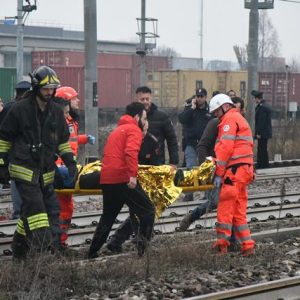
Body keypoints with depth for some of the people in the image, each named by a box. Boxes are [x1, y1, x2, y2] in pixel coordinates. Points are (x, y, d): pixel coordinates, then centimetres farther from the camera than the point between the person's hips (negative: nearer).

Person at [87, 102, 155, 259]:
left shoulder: (117, 130, 25)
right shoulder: (134, 130, -2)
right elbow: (131, 152, -19)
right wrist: (133, 175, -26)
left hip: (106, 179, 8)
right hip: (123, 179, -8)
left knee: (108, 217, 19)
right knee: (147, 211, 0)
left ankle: (92, 253, 19)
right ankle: (143, 249, -8)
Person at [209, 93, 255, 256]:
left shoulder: (229, 119, -5)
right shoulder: (239, 118, 26)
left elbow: (225, 148, -15)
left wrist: (219, 173, -15)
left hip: (234, 170, -10)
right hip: (244, 169, 10)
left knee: (225, 206, -7)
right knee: (238, 210, 11)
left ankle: (222, 243, -5)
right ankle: (247, 245, 11)